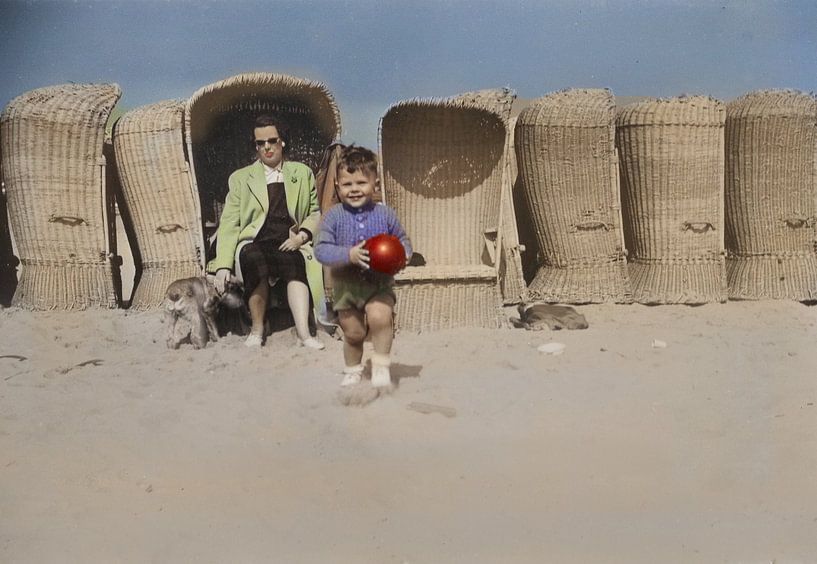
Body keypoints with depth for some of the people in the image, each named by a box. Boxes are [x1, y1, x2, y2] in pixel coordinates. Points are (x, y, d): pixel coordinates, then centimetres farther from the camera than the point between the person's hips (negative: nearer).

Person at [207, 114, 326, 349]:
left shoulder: (302, 173, 20)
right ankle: (257, 330, -25)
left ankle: (303, 333, -45)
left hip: (289, 245, 1)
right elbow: (229, 224, 7)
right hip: (254, 245, 0)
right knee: (255, 260, -37)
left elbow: (315, 213, 24)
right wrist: (223, 266, -8)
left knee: (296, 262, -36)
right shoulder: (240, 178, 15)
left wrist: (303, 235, 0)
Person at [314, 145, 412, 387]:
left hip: (379, 281, -1)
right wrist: (349, 255, -30)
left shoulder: (385, 214, -5)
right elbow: (321, 250, -16)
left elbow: (402, 239, 10)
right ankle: (352, 370, 41)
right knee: (353, 332, 13)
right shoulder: (333, 216, -9)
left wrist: (404, 254, -12)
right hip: (346, 284, 1)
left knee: (379, 316, -28)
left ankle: (381, 364, -8)